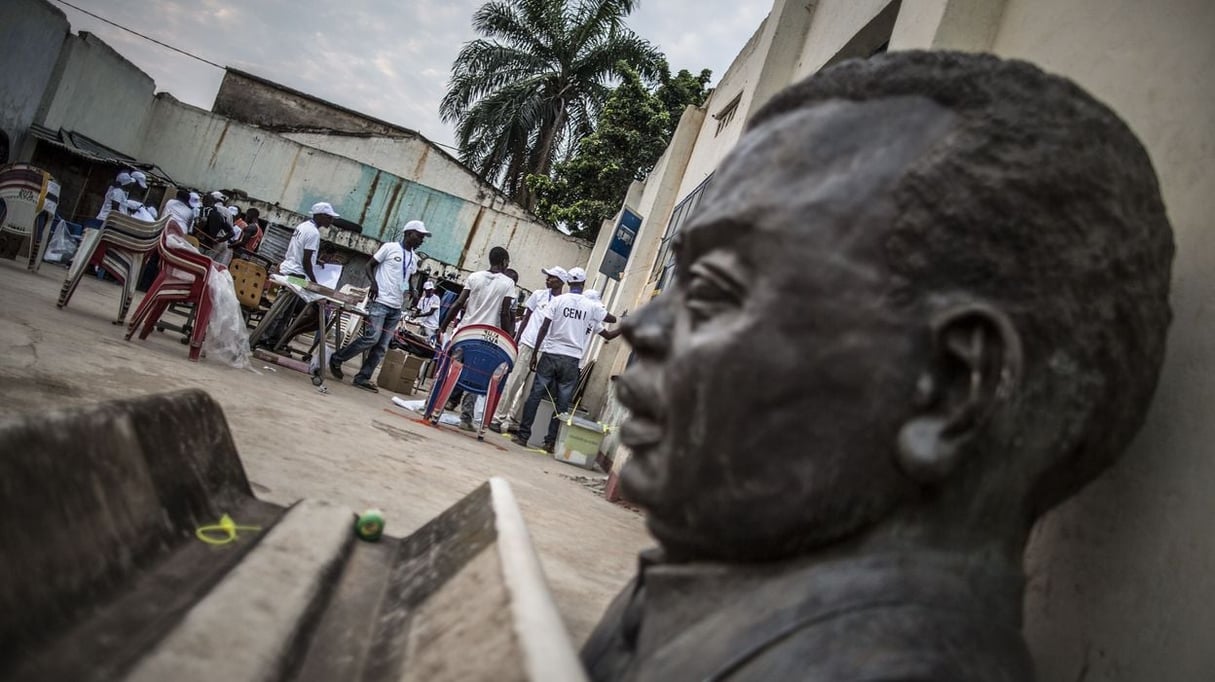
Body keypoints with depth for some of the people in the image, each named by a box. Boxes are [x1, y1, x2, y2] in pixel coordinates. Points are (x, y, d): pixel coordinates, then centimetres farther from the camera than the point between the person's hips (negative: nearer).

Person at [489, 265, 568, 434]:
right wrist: (516, 340, 4)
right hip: (527, 344, 0)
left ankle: (514, 419, 12)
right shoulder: (539, 295, 6)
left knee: (530, 387, 3)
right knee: (514, 381, -2)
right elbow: (526, 318, 10)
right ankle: (499, 417, 3)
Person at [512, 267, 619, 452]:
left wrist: (534, 354, 1)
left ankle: (523, 435, 4)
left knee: (535, 395, 5)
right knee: (562, 402, 6)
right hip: (572, 360, 1)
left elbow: (544, 328, -3)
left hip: (550, 354, 0)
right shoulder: (591, 306, 3)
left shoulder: (558, 300, -1)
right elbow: (613, 319, 16)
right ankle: (550, 441, 7)